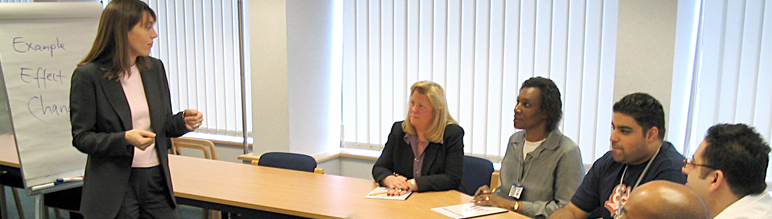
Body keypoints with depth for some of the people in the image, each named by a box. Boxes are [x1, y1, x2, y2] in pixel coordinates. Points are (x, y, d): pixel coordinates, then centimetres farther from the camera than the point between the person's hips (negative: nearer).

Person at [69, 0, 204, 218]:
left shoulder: (155, 68, 7)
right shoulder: (88, 76, -9)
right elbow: (81, 137, -8)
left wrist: (183, 121, -7)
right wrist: (125, 139, -23)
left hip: (157, 181, 5)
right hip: (115, 188, -4)